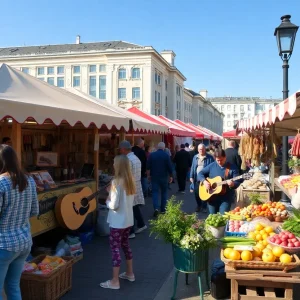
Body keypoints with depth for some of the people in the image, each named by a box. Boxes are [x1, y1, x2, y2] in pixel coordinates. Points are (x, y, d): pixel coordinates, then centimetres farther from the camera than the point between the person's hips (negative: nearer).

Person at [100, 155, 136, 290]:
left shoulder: (116, 182, -21)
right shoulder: (130, 180, 4)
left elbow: (114, 205, -23)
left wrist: (107, 201, -3)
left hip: (118, 222, -8)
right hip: (128, 220, 8)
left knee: (115, 249, 1)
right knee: (125, 245, 21)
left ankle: (115, 281, 8)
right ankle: (129, 273, 33)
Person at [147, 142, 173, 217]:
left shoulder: (152, 155, -2)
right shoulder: (166, 155, -5)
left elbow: (148, 166, -1)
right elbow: (169, 167, -5)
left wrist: (149, 175, 10)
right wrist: (170, 176, 5)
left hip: (154, 176, 0)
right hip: (164, 177, 0)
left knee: (155, 192, 0)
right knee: (164, 192, 13)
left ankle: (156, 208, -18)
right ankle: (163, 209, 17)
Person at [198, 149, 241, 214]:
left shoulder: (233, 168, -4)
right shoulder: (212, 166, 4)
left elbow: (237, 182, -8)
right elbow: (200, 173, 6)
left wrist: (232, 184, -30)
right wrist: (204, 181, -12)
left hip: (226, 197, -3)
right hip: (212, 197, 3)